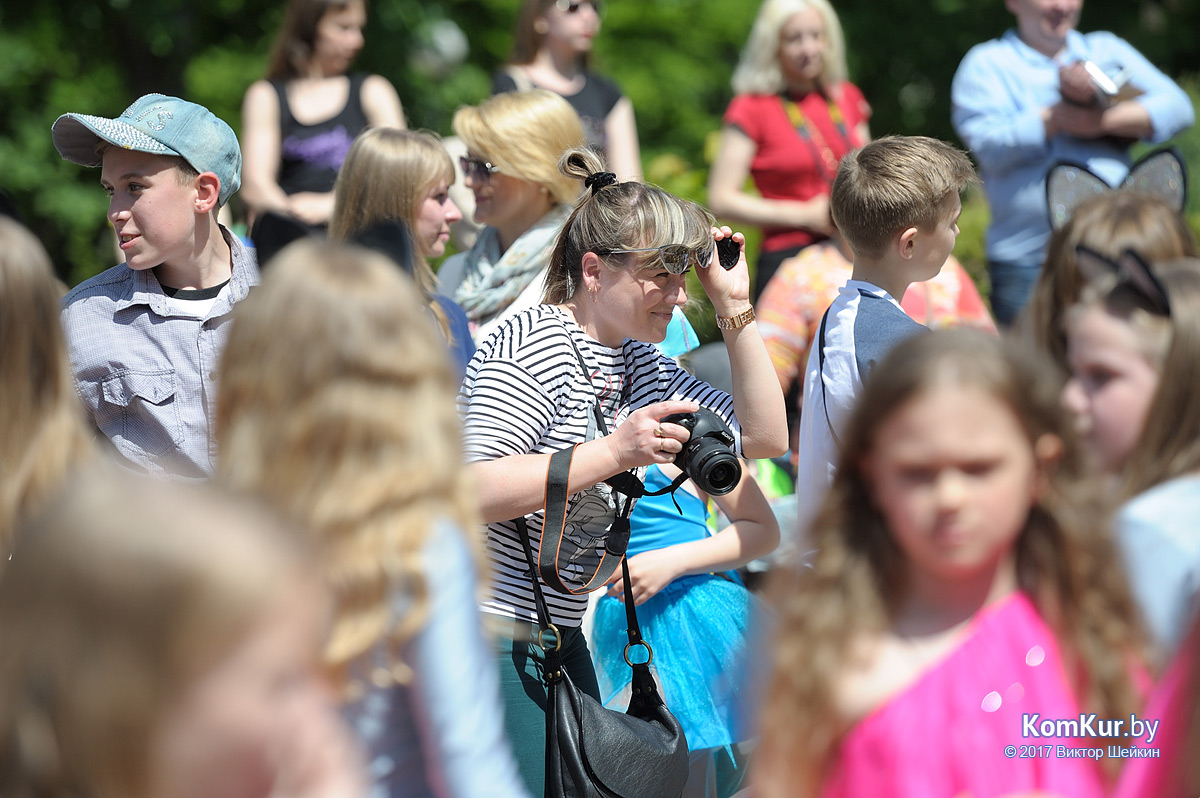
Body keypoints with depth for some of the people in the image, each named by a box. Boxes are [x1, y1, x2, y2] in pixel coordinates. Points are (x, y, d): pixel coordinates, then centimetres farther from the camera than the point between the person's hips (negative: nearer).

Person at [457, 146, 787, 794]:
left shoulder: (635, 363, 13)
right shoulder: (531, 349, -14)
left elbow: (764, 437, 12)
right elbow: (470, 492, -26)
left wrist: (734, 306, 6)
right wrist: (610, 455, -29)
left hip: (558, 638, 9)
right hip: (487, 638, -9)